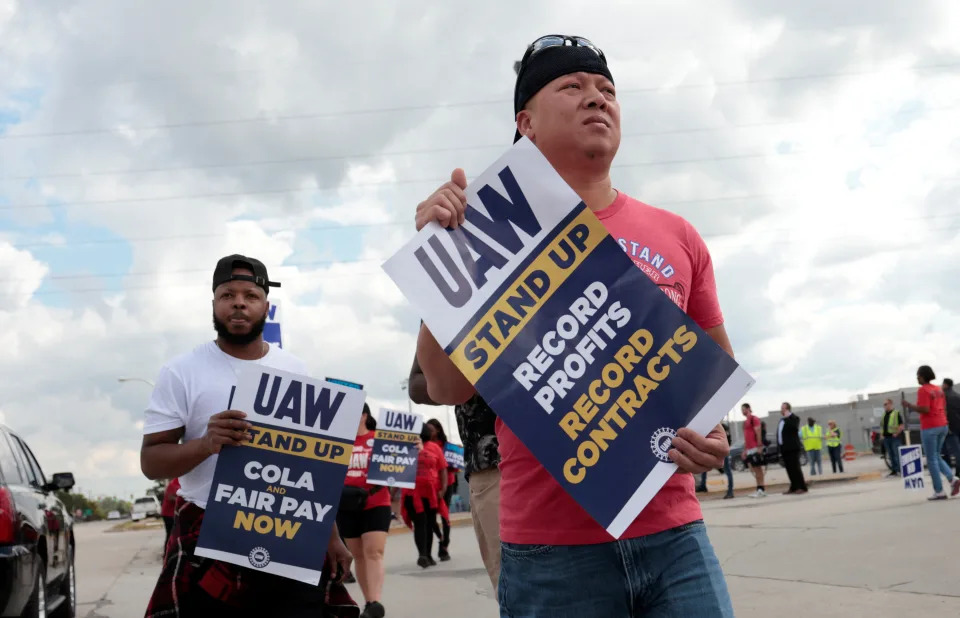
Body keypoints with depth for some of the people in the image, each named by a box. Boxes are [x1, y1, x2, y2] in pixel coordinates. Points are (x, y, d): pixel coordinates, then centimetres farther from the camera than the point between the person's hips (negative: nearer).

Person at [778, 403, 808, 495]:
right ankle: (794, 487, 11)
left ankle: (802, 487, -5)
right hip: (784, 448, 8)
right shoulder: (782, 420, 20)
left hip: (792, 448, -8)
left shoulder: (794, 418, -4)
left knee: (795, 467, -8)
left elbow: (794, 427, -24)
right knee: (789, 469, 7)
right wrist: (780, 448, 15)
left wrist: (787, 417, -18)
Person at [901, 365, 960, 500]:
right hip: (942, 425, 8)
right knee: (936, 456, 18)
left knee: (931, 460, 0)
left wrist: (909, 405, -10)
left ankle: (939, 491, 0)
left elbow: (925, 409, -20)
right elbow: (944, 408, 17)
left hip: (929, 427, -8)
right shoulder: (938, 389, 13)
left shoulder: (923, 390, -12)